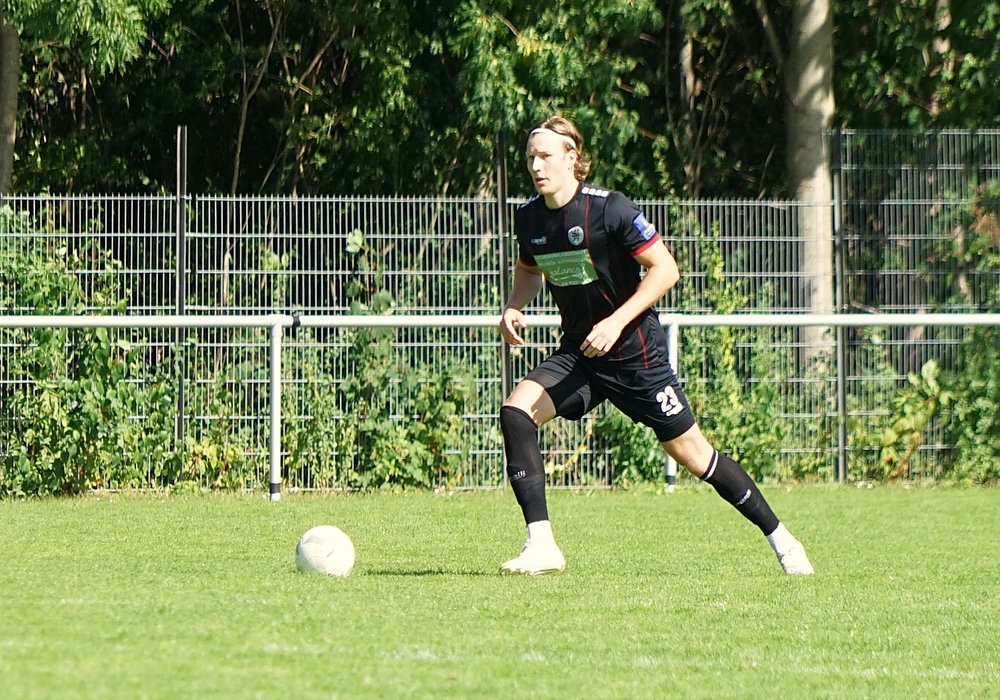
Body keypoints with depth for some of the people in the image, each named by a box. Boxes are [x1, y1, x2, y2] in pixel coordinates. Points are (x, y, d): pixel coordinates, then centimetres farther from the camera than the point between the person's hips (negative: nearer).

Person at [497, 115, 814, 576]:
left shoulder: (608, 209, -18)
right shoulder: (529, 218, -1)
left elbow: (665, 269, -16)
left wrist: (617, 321, -25)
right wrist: (513, 307, -1)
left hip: (636, 354, -5)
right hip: (578, 354, 5)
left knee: (692, 455, 1)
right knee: (516, 409, -20)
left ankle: (780, 538, 19)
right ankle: (541, 546, -20)